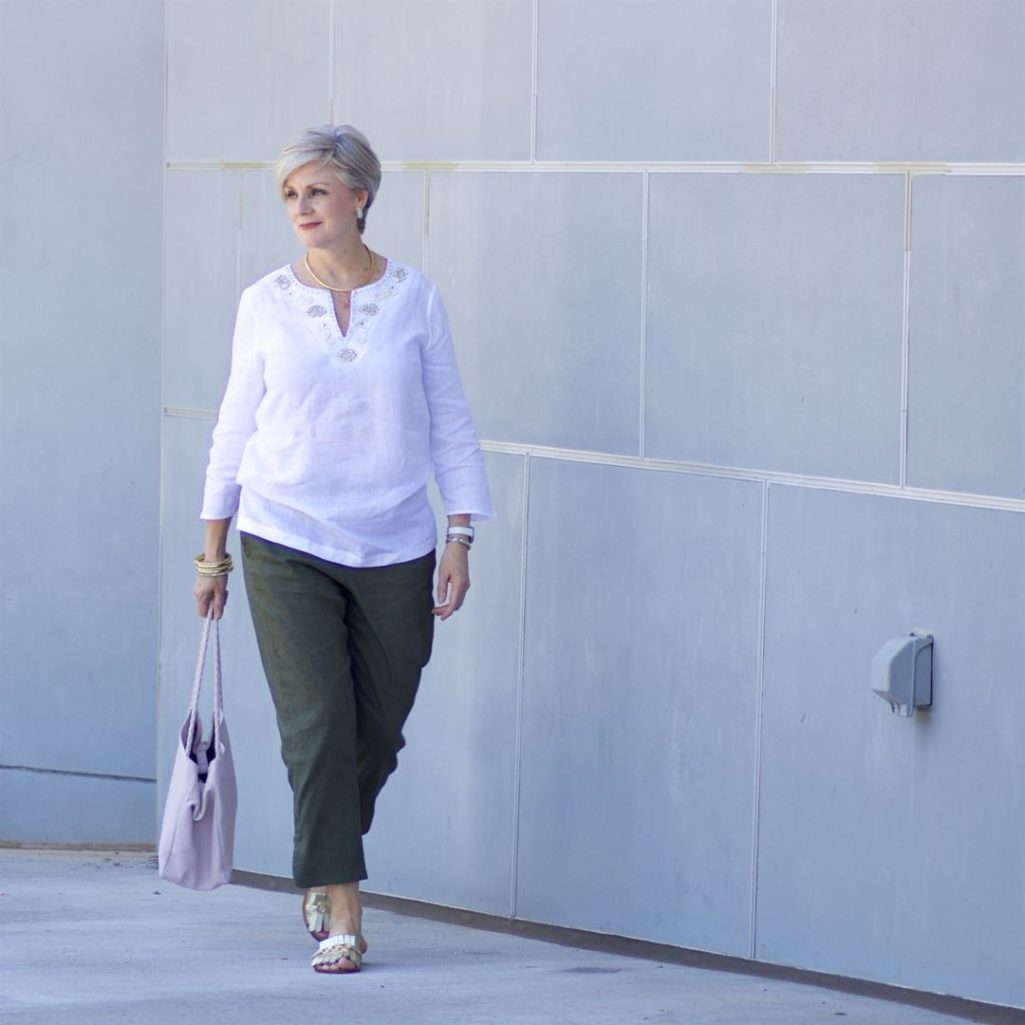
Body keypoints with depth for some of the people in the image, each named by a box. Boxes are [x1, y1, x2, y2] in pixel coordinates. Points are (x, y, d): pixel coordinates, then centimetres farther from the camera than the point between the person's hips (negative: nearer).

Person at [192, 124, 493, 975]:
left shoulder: (413, 298, 2)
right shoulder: (266, 305, 2)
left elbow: (450, 422, 5)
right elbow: (236, 426, 8)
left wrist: (460, 537, -2)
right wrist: (213, 552, 9)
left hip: (395, 552, 1)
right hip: (288, 545, -1)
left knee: (378, 731, 7)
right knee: (317, 723, -11)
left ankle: (323, 860, 34)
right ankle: (341, 911, -7)